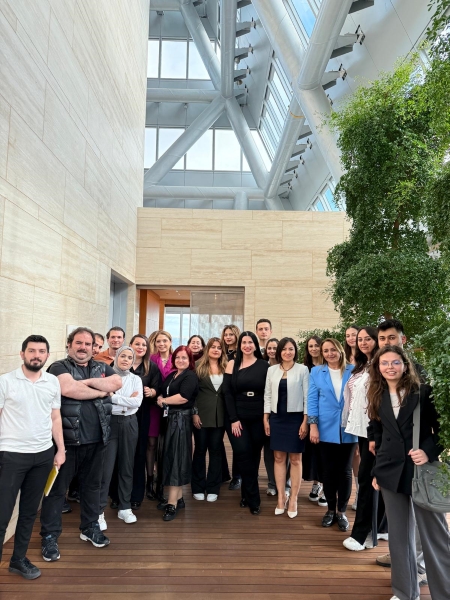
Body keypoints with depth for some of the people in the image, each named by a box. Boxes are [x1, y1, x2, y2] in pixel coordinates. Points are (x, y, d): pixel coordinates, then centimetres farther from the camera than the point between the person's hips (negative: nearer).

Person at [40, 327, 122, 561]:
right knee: (57, 489, 7)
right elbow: (68, 389, -25)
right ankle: (49, 536, 20)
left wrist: (89, 382, -16)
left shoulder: (102, 368, 10)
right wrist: (101, 391, -12)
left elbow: (117, 383, -8)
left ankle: (90, 527, 34)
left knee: (92, 485, 18)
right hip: (67, 439, -4)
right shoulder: (59, 367, -5)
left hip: (96, 439, 5)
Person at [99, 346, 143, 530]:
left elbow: (137, 402, -6)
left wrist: (113, 397, -13)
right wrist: (127, 399, -13)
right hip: (110, 422, -3)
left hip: (129, 424, 4)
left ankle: (125, 507, 24)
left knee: (127, 466, 11)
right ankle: (99, 511, 8)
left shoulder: (136, 379, 7)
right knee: (106, 468, -4)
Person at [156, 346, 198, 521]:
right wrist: (161, 398, -6)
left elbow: (183, 397, -20)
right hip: (169, 418, 8)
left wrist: (164, 401, -9)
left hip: (181, 419, -8)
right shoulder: (171, 376, 17)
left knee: (176, 458, -7)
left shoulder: (191, 376, -8)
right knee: (171, 457, 10)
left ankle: (172, 504, -3)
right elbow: (163, 393, 16)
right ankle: (178, 499, 20)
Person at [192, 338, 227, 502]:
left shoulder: (226, 368, 7)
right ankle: (198, 488, 19)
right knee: (200, 450, 8)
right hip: (202, 415, -2)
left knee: (216, 450, 8)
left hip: (219, 416, 2)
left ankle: (213, 488, 17)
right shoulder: (199, 367, -1)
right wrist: (194, 413, -9)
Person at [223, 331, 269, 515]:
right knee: (244, 455, -5)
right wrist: (233, 419, -9)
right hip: (238, 418, -1)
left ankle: (246, 494, 27)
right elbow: (227, 393, -3)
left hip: (259, 418, 1)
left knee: (254, 457, 8)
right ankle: (253, 499, 8)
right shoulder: (232, 364, 1)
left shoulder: (264, 365, 1)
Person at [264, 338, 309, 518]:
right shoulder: (272, 370, 5)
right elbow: (267, 395, 8)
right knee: (279, 458, 8)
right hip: (277, 418, 3)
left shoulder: (302, 370, -4)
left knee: (295, 459, 5)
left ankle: (293, 500, 15)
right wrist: (265, 418, 3)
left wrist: (305, 421, -10)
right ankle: (281, 497, 19)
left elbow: (307, 397, -5)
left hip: (295, 418, -3)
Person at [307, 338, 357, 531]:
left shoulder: (353, 371, 0)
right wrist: (313, 425, -6)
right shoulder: (316, 372, 3)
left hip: (348, 430, 0)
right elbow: (312, 399, 1)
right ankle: (331, 509, 26)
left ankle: (342, 511, 23)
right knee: (328, 471, 10)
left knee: (345, 471, 9)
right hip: (326, 429, 1)